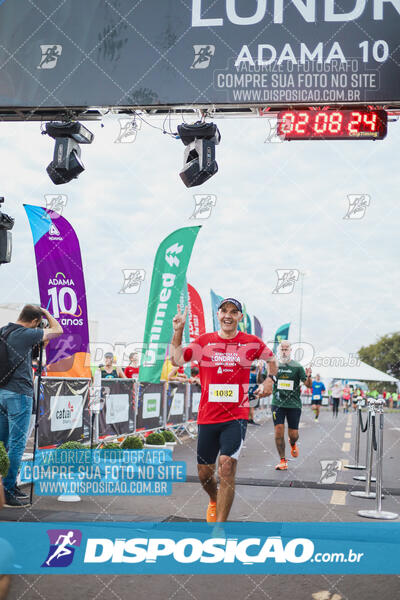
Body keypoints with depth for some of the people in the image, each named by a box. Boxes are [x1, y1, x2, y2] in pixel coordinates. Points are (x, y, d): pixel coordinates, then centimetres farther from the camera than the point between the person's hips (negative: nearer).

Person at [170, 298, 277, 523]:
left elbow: (272, 359, 20)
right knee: (204, 473, 12)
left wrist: (270, 380, 4)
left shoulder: (252, 342, 2)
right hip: (207, 416, 2)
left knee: (227, 466, -19)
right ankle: (214, 500, 46)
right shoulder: (204, 341, 4)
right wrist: (178, 331, -12)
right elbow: (177, 360, -5)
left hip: (237, 416, -2)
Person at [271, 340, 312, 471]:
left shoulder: (297, 367, 0)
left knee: (293, 434, 4)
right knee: (279, 431, -9)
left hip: (294, 404, -1)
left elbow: (308, 385, -4)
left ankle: (293, 444, 41)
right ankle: (283, 461, 3)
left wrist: (308, 377, -25)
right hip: (277, 403, 1)